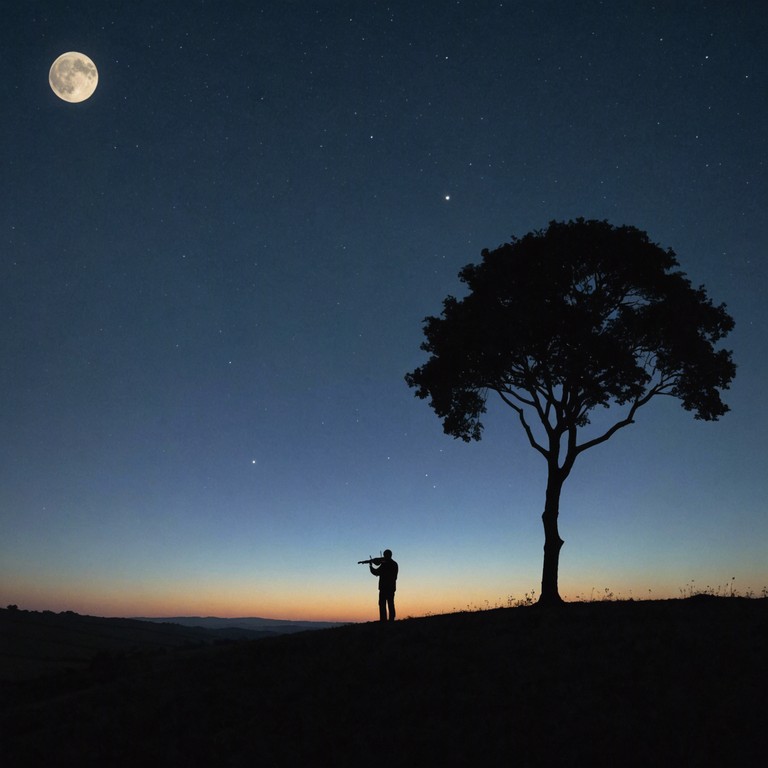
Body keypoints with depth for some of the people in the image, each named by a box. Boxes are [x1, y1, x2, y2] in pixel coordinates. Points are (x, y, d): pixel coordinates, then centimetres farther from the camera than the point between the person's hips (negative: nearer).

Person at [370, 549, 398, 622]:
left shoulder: (385, 564, -13)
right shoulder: (394, 564, 11)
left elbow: (376, 572, -8)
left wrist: (371, 567, 9)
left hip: (384, 587, -7)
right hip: (392, 587, 7)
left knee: (382, 604, -4)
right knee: (391, 604, 11)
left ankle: (383, 620, -10)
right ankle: (391, 620, 8)